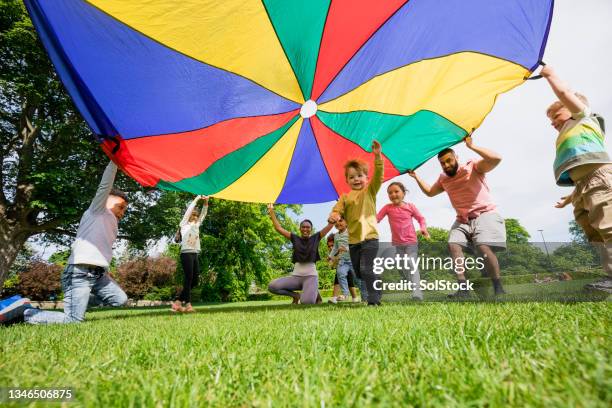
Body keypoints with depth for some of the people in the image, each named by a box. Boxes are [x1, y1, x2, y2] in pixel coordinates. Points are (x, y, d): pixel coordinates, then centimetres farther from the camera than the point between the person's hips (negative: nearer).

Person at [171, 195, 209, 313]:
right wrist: (197, 199, -4)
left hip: (195, 254, 7)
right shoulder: (184, 224, 4)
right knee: (188, 279, -8)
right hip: (186, 254, -7)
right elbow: (189, 210, -6)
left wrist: (206, 202, -2)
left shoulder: (197, 225, 19)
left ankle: (177, 302, 12)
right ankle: (188, 304, -5)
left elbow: (203, 213, 12)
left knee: (194, 280, 4)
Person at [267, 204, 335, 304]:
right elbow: (278, 228, 6)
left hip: (311, 275, -2)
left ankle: (314, 292, 10)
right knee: (272, 286, -20)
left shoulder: (316, 238, 6)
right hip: (296, 275, 2)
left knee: (307, 302, -29)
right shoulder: (295, 238, 8)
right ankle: (296, 295, 6)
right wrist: (271, 212, 4)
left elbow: (330, 225, 2)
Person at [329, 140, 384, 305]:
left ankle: (374, 299, -3)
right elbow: (337, 210, 0)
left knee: (366, 268, -18)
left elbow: (378, 176, -12)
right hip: (353, 240, 5)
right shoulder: (345, 197, 9)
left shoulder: (370, 191, 2)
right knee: (358, 272, 15)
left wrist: (377, 156, -25)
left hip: (369, 237, -5)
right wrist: (333, 216, -24)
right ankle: (377, 290, 39)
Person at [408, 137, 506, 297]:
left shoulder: (473, 167, -5)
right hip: (462, 220, 6)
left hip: (485, 214, -6)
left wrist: (471, 146, -23)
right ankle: (463, 288, -16)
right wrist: (416, 177, 19)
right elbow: (429, 192, 28)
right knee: (453, 245, -15)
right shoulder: (443, 179, 14)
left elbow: (496, 159, -22)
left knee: (483, 247, -27)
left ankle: (499, 288, -13)